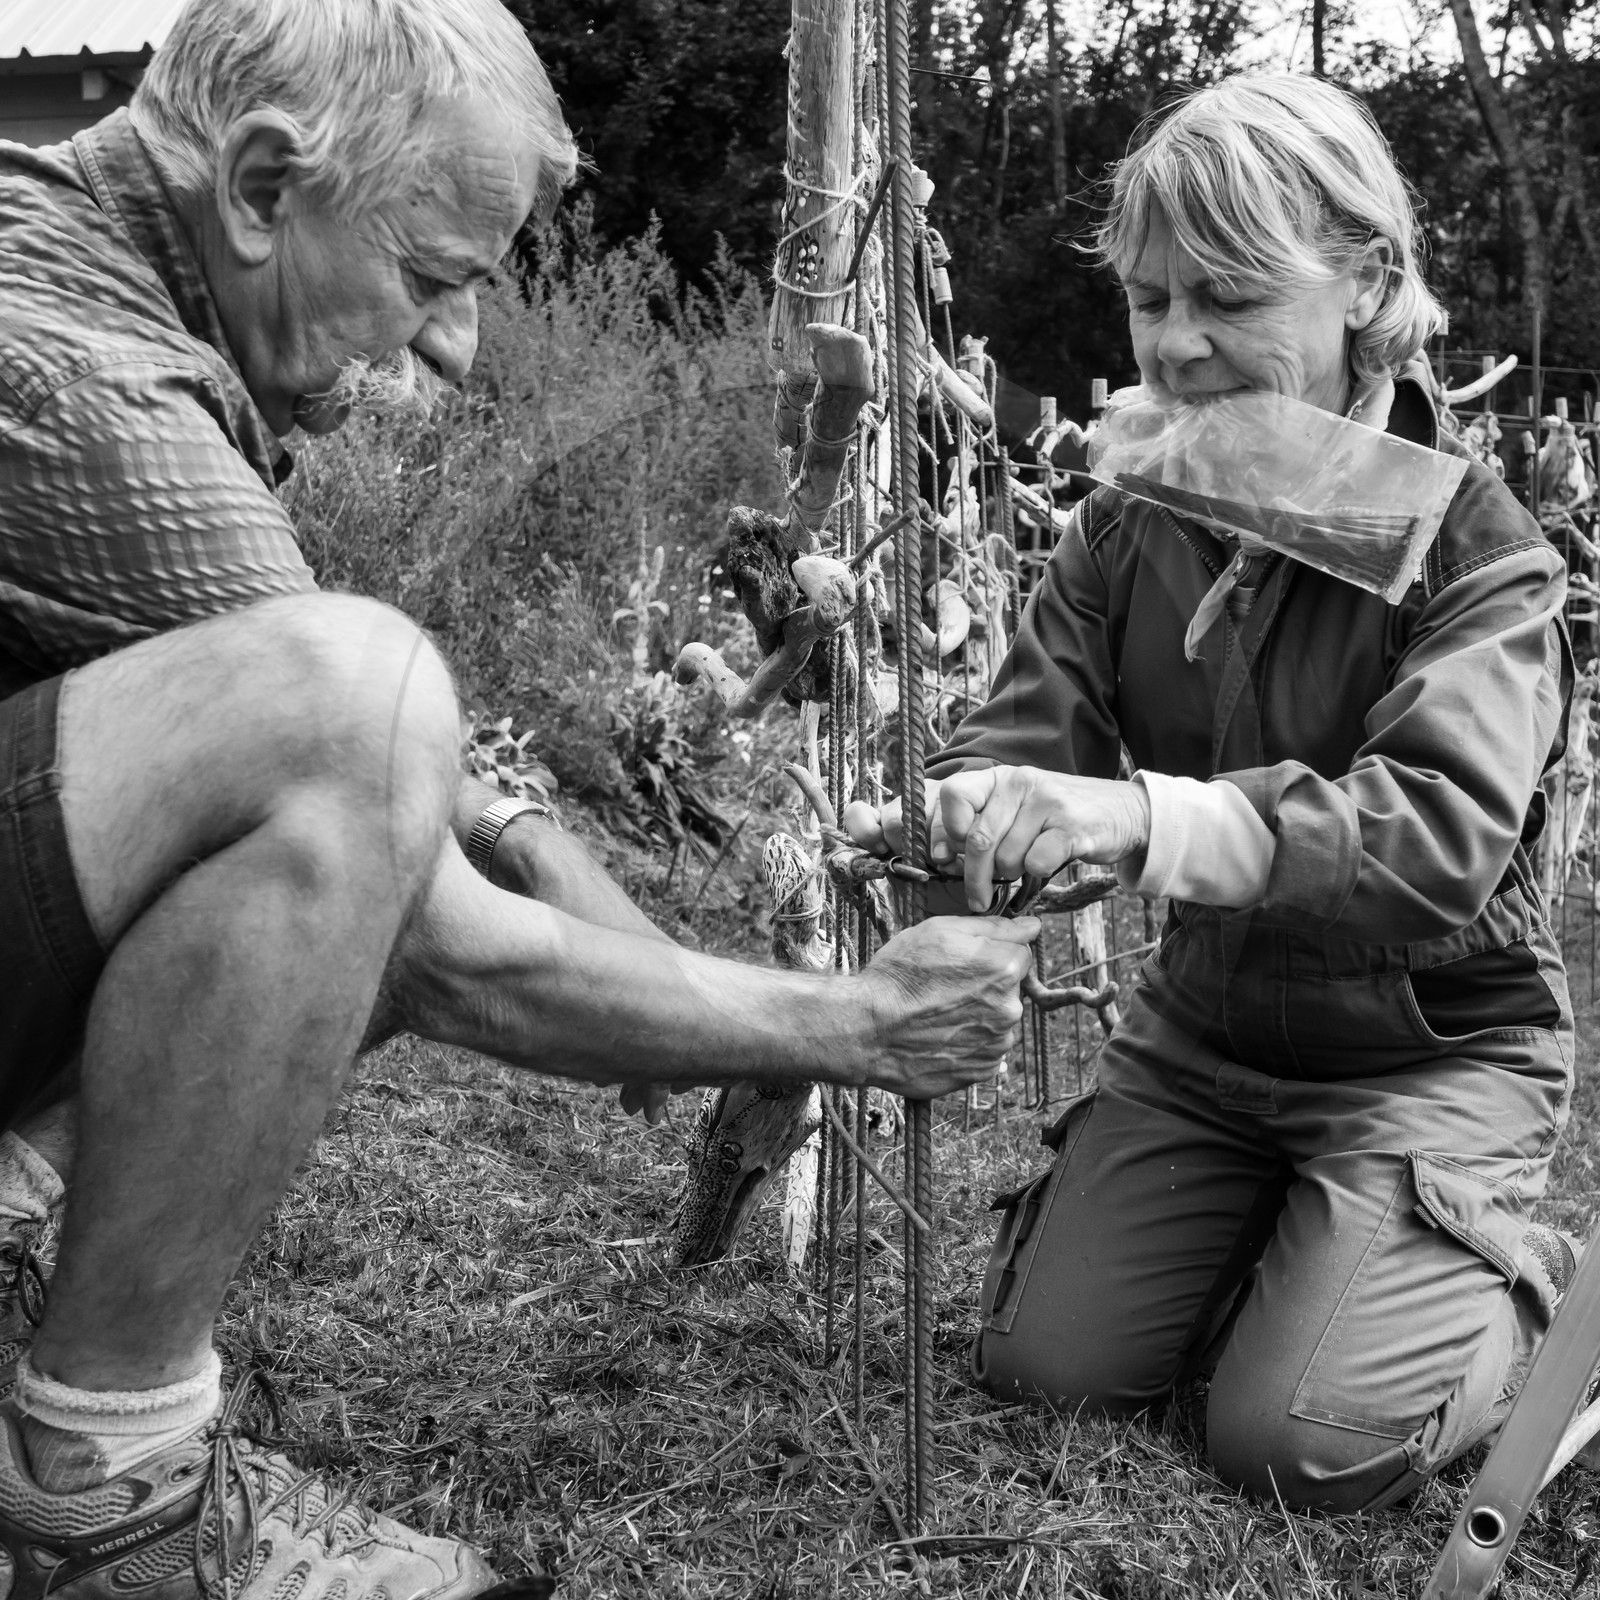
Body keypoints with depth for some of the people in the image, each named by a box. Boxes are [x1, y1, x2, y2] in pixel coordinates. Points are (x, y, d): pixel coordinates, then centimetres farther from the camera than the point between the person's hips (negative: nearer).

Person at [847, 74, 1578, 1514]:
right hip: (1200, 1031, 5)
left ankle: (1522, 1280, 17)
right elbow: (1029, 729, -12)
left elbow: (1443, 832, -34)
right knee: (1043, 1371, -2)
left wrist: (1152, 822, -51)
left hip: (1431, 1055, -4)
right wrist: (948, 813, -38)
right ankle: (1280, 1238, 27)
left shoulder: (1477, 548, -19)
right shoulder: (1129, 528, -4)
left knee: (1305, 1446, -14)